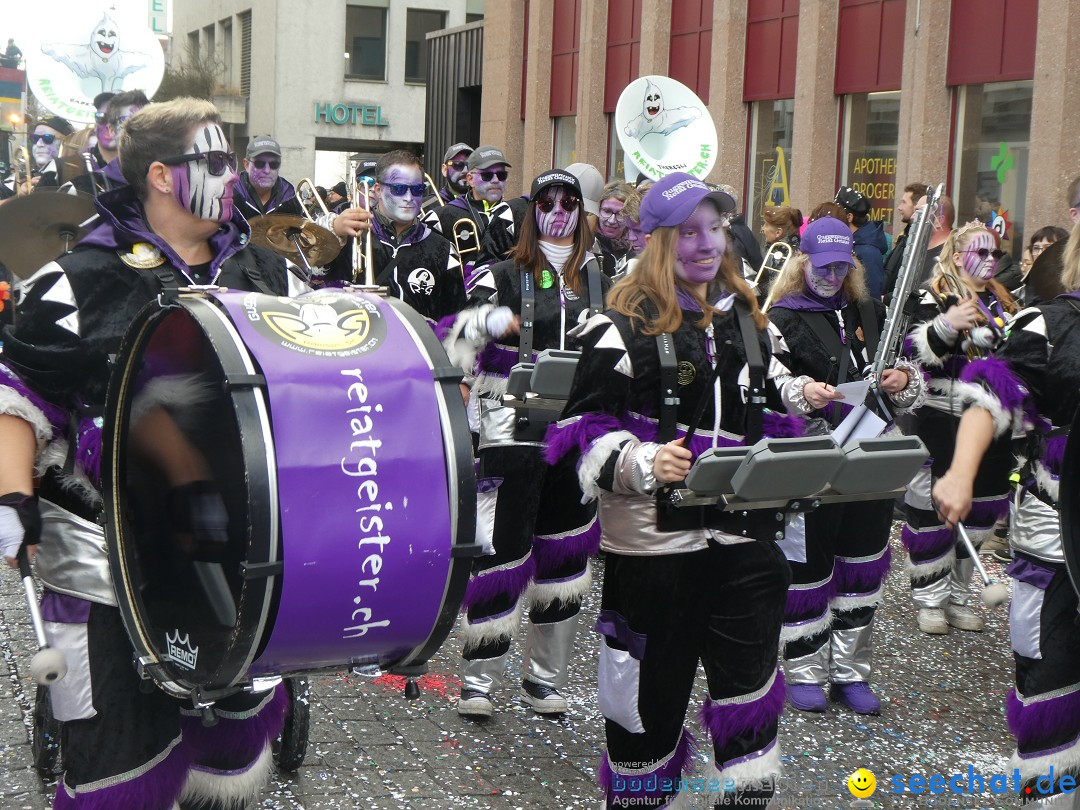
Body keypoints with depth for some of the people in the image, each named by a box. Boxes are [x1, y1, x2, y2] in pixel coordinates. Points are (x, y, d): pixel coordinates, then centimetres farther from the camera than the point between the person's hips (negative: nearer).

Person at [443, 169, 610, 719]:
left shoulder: (600, 283, 13)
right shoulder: (505, 277, 1)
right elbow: (456, 348, -5)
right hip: (513, 434, -4)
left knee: (565, 551, 9)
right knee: (501, 548, -6)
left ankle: (545, 675, 20)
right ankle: (479, 674, 6)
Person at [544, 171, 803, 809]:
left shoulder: (748, 320, 14)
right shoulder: (624, 325, -6)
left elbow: (776, 417, 23)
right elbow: (583, 428, -9)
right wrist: (641, 463, -25)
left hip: (743, 537, 5)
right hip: (652, 539, -5)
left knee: (751, 685, 7)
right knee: (648, 691, 8)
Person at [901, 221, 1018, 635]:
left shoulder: (1003, 301, 15)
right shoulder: (934, 295, -5)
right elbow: (915, 349, -19)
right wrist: (946, 325, -34)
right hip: (941, 423, -6)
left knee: (978, 509, 12)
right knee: (932, 508, -1)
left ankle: (958, 593, 25)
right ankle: (930, 596, 12)